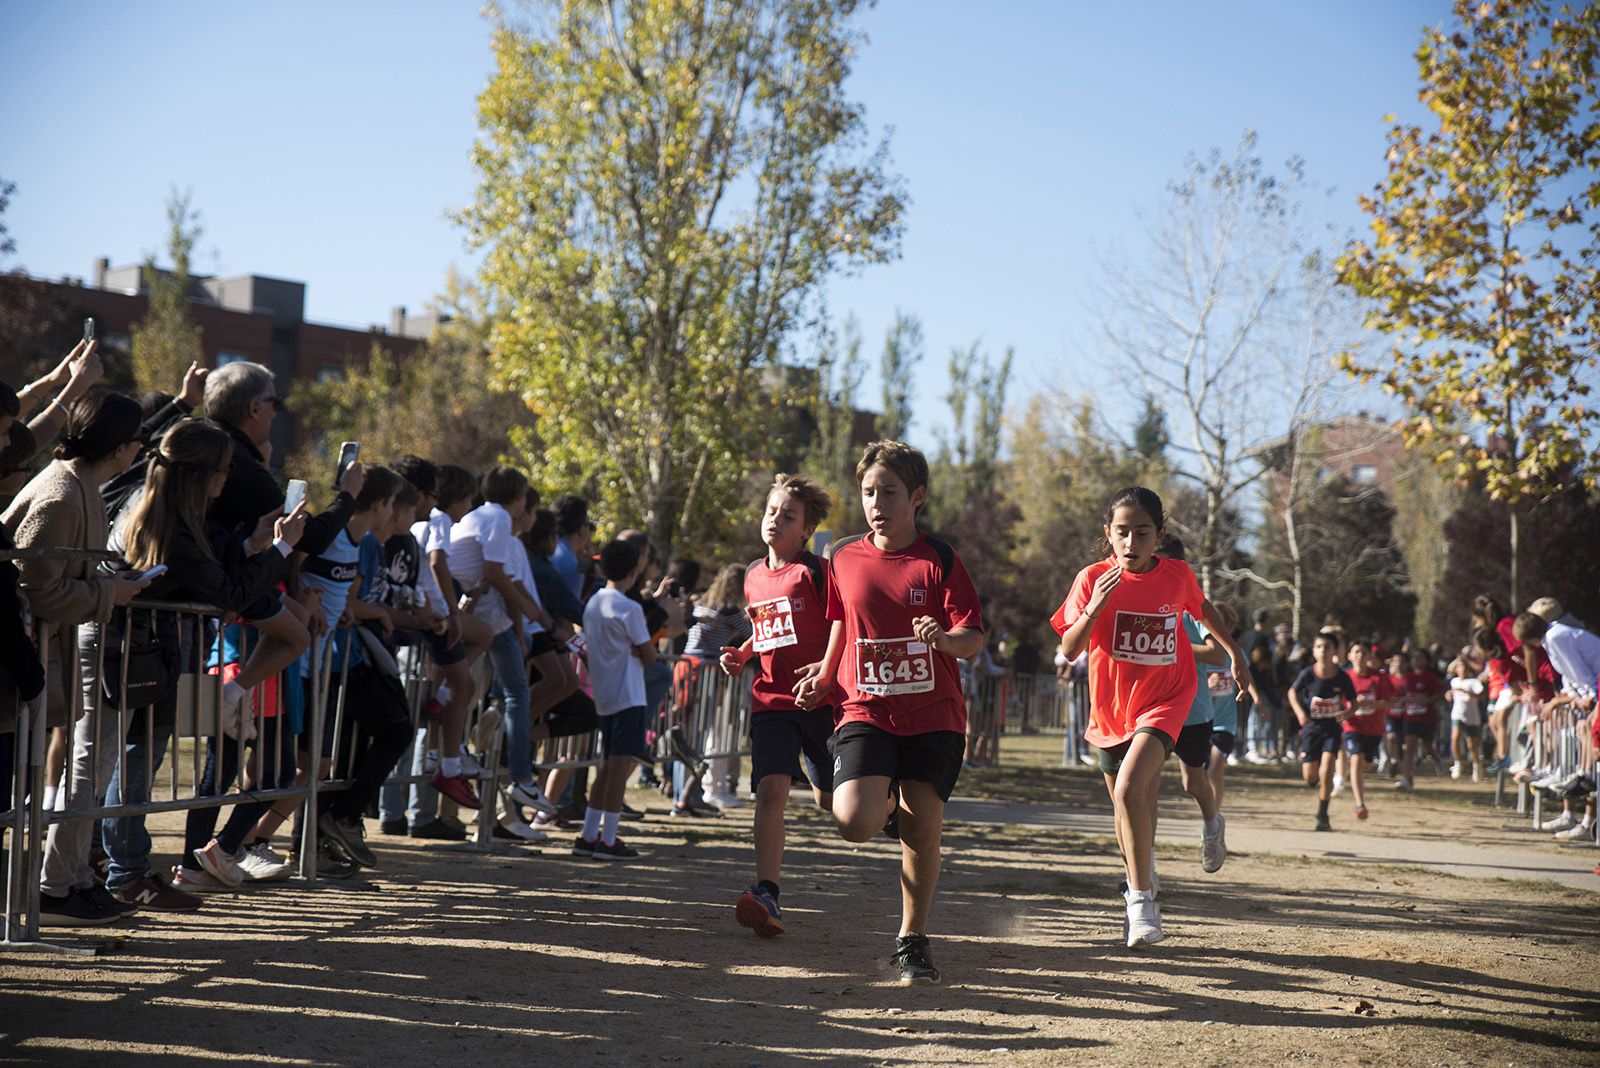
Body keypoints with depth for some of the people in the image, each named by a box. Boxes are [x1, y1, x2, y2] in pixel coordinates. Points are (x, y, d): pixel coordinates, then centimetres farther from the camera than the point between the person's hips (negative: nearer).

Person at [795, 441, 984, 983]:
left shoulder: (940, 559, -3)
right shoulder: (843, 558, 6)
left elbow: (974, 638, -7)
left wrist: (946, 639, -27)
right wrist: (825, 675, 13)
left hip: (933, 715, -1)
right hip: (866, 710, 1)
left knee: (923, 831, -4)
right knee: (854, 822, -18)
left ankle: (912, 939, 17)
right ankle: (888, 803, 20)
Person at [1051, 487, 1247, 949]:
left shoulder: (1178, 575, -6)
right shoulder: (1093, 579, -10)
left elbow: (1202, 608, 18)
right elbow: (1070, 649, -14)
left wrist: (1235, 653, 23)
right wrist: (1095, 608, -30)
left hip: (1164, 701, -2)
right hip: (1111, 708, 2)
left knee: (1130, 791, -25)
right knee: (1134, 805, 18)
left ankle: (1141, 898, -13)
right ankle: (1139, 885, 44)